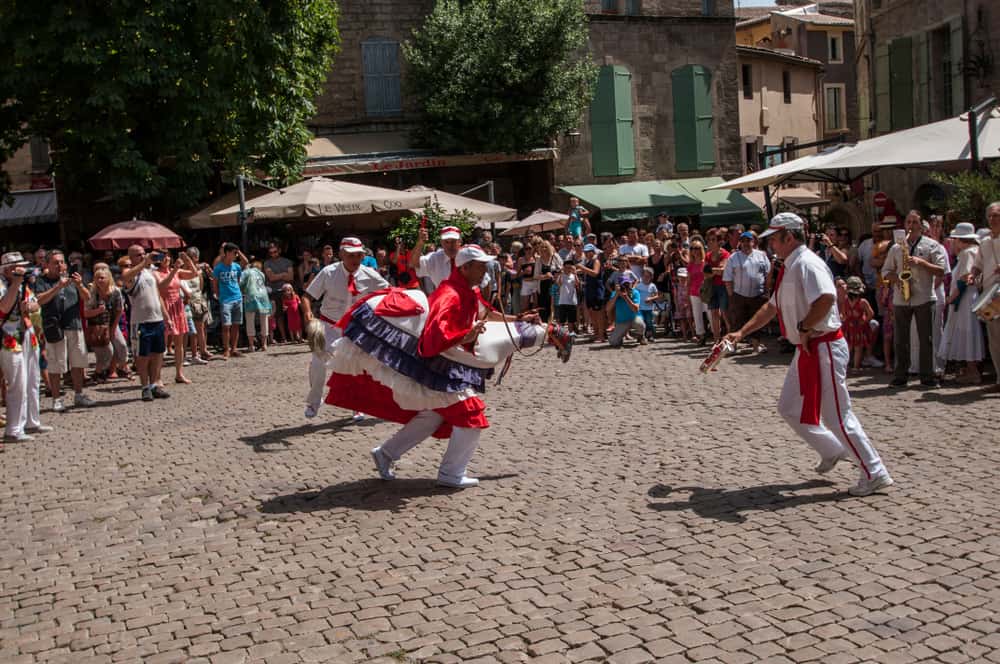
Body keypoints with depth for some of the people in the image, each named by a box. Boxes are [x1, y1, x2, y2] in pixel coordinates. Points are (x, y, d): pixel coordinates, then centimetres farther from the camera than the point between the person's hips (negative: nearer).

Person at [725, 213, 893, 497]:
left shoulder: (807, 263, -17)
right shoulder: (789, 268, 15)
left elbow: (826, 298, -35)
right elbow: (771, 307, 24)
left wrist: (804, 328, -23)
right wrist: (741, 333, 18)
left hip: (823, 348, -10)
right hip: (806, 349, 10)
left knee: (837, 415, -5)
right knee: (789, 408, 17)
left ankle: (875, 474, 6)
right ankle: (832, 451, 31)